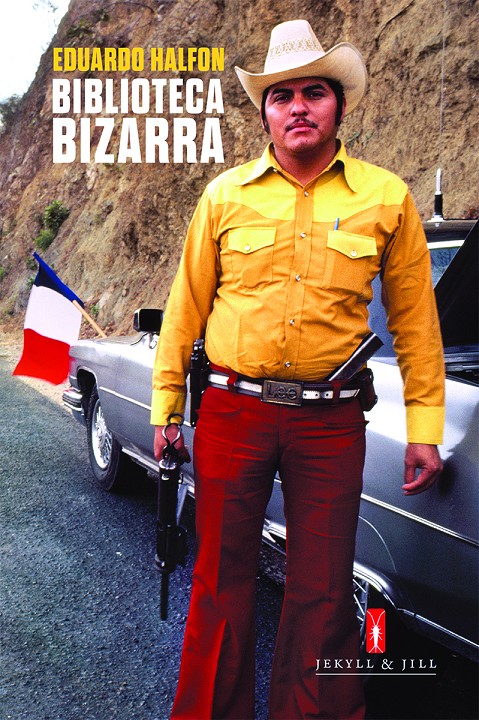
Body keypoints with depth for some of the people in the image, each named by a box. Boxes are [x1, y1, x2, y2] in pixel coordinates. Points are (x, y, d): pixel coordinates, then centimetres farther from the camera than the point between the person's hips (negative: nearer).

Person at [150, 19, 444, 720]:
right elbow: (187, 305, 7)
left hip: (331, 420, 0)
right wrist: (165, 409, 6)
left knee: (322, 590, 11)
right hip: (232, 411, 1)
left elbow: (416, 320, 5)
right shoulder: (225, 195, 5)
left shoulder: (386, 197, 3)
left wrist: (425, 427, 2)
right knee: (222, 577, 12)